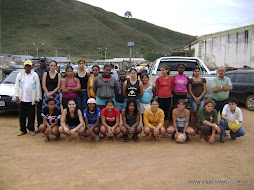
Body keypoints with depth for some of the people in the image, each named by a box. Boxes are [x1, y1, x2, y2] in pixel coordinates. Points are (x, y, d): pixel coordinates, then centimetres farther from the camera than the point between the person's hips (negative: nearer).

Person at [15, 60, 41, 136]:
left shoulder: (35, 75, 2)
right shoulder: (20, 75, 10)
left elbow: (38, 87, 2)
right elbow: (16, 86, 11)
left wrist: (37, 98, -2)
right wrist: (17, 96, 1)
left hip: (31, 99, -2)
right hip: (22, 99, 2)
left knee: (31, 115, 4)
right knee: (22, 115, 7)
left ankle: (31, 130, 17)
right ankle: (23, 130, 18)